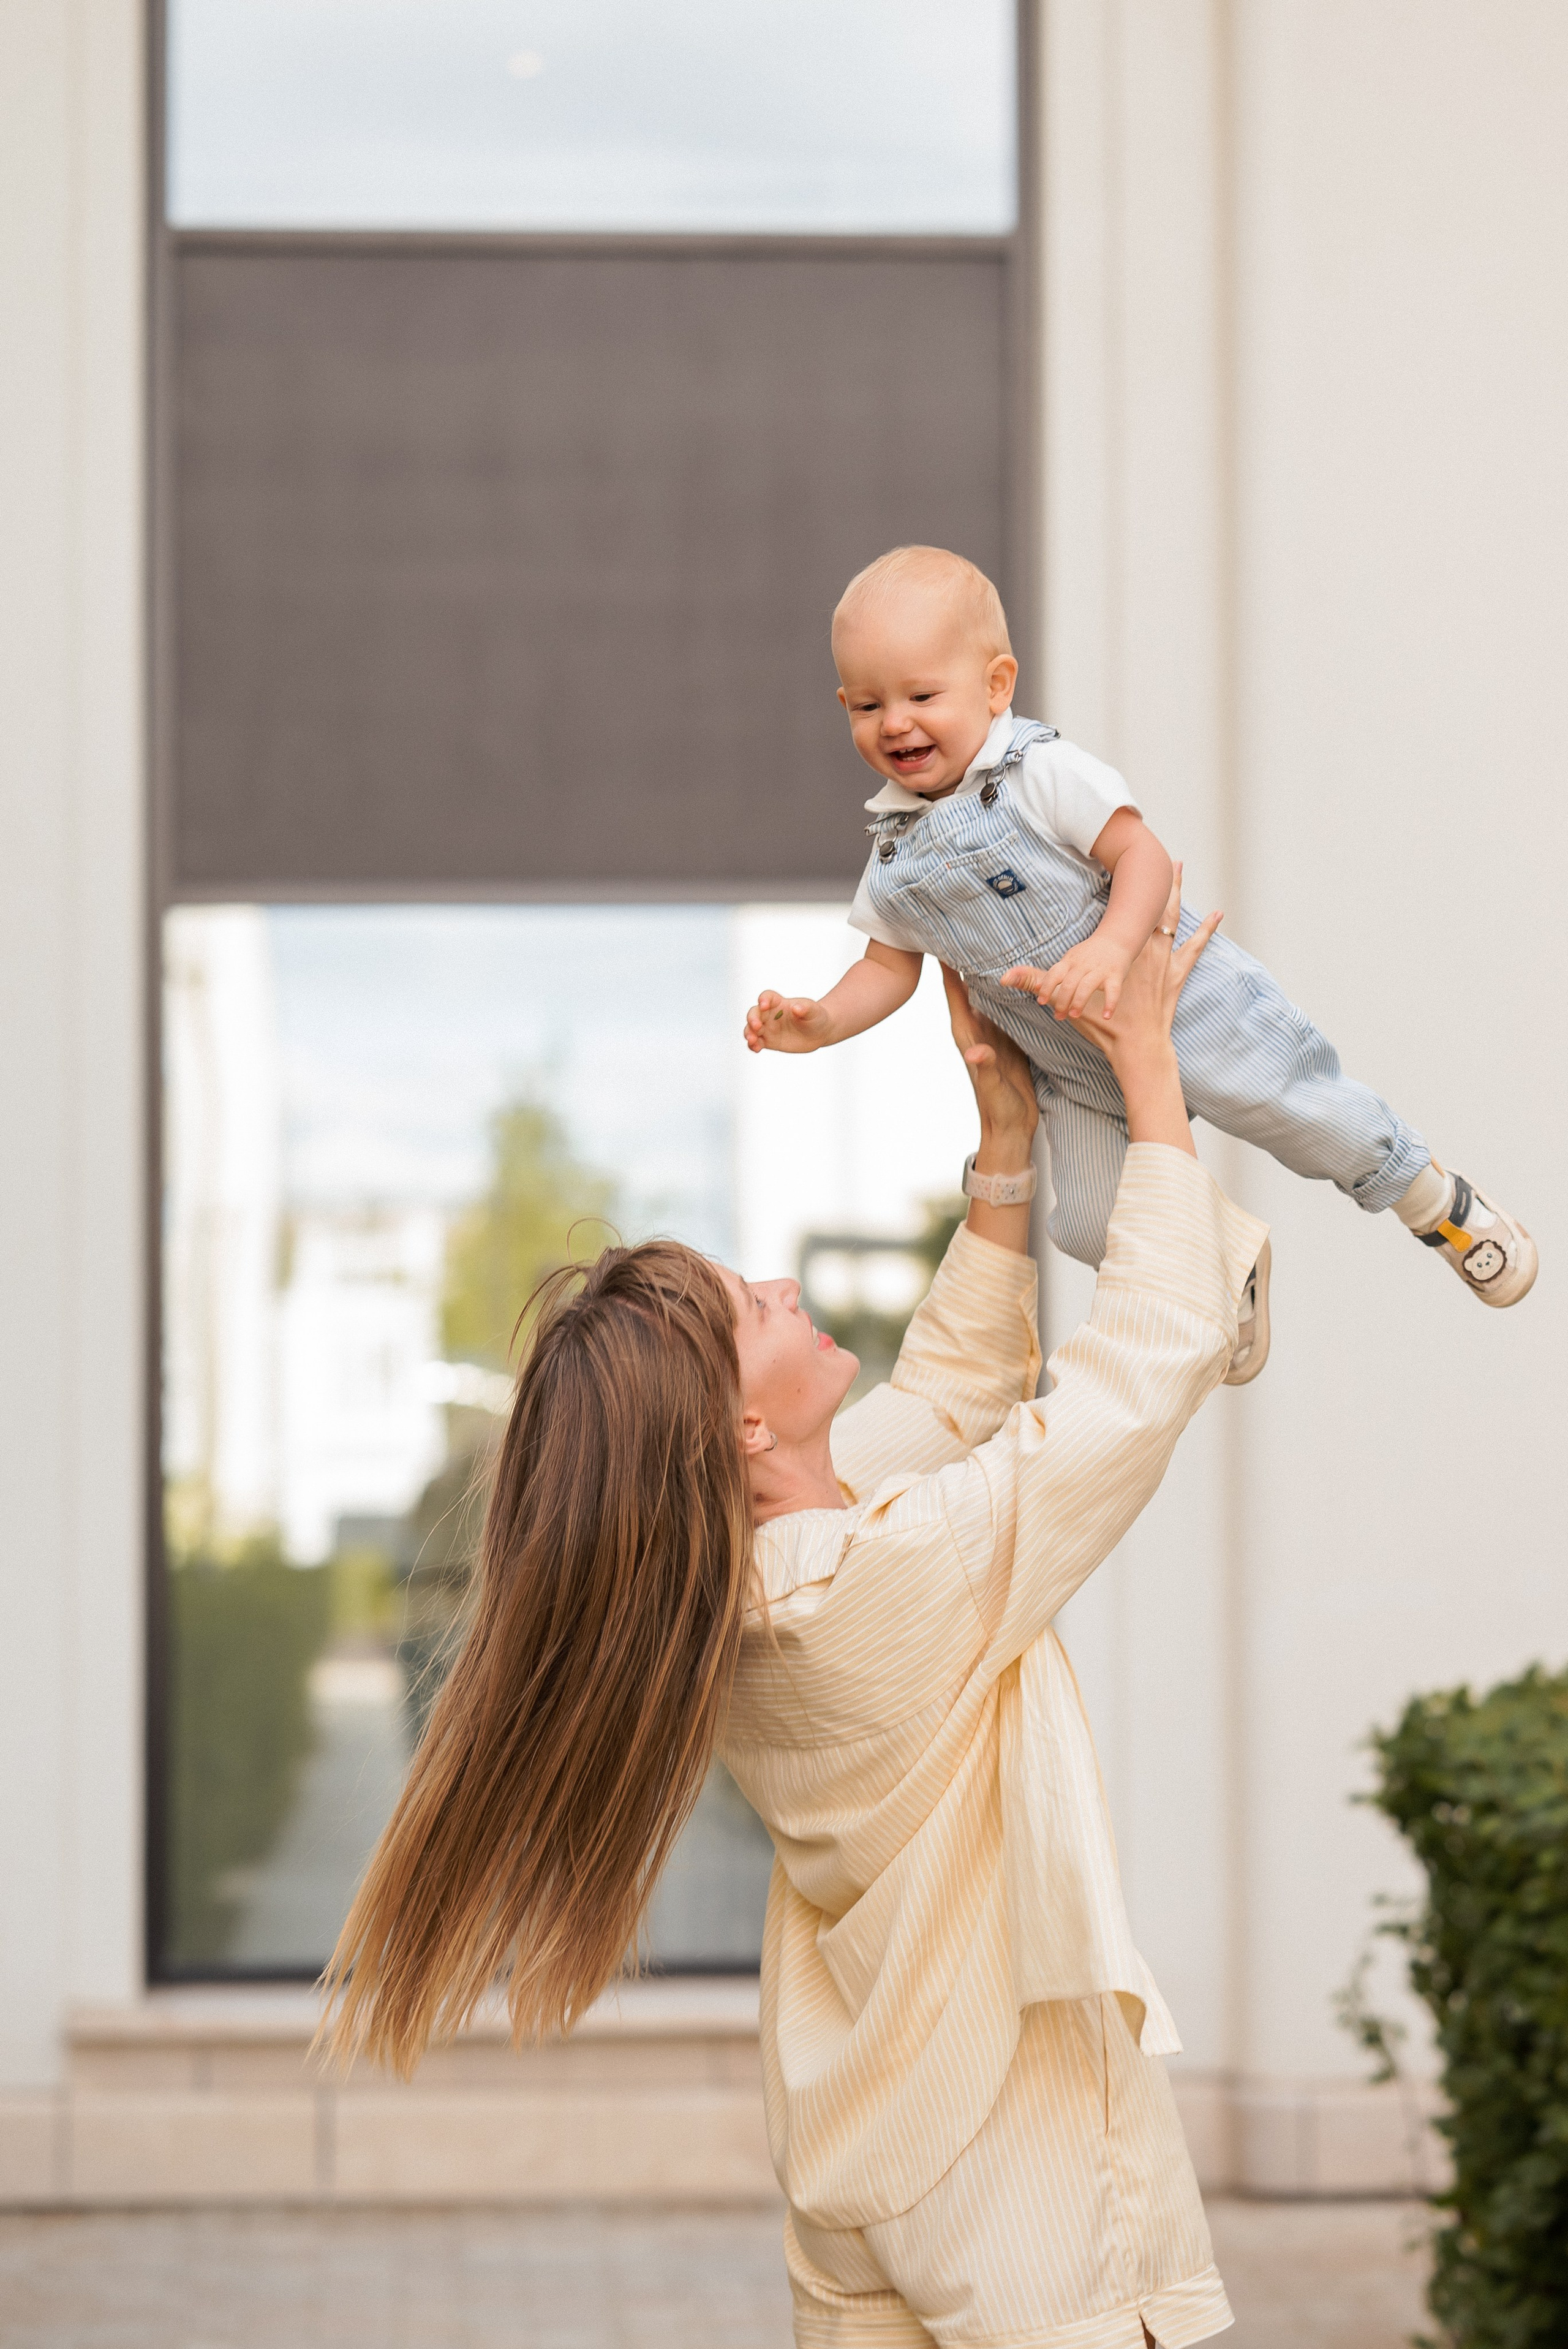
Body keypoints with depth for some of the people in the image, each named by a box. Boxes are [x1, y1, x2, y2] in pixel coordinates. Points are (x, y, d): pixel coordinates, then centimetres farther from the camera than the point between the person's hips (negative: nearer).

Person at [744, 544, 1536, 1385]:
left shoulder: (1040, 774, -19)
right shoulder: (894, 849, -2)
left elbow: (1142, 854, -23)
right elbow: (892, 964, 7)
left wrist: (1109, 946, -40)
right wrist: (821, 1021, -11)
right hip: (1076, 1070, 5)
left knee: (1288, 1107, -9)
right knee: (1090, 1227, 0)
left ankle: (1435, 1202, 19)